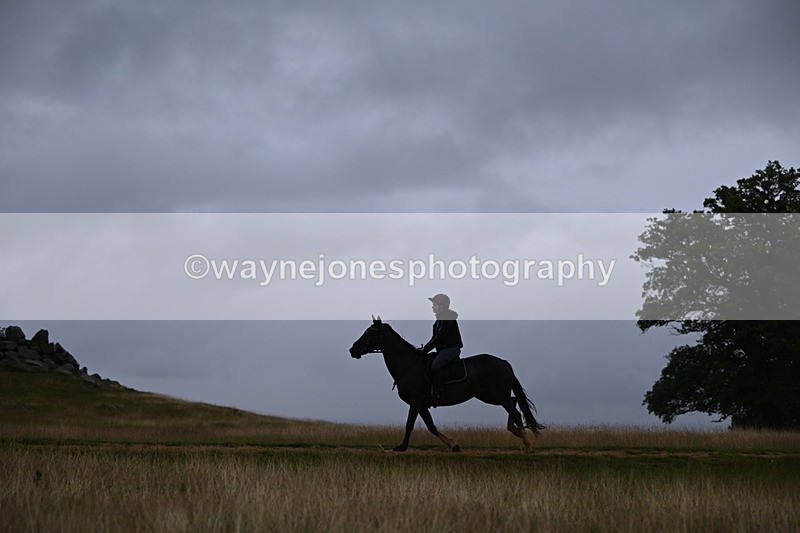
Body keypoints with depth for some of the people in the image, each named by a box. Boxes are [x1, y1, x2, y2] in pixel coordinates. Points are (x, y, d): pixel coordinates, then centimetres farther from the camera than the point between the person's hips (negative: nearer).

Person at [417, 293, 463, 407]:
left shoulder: (447, 319, -15)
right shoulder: (440, 318, 17)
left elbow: (440, 337, -20)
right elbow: (435, 337, 19)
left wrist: (426, 349, -16)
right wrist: (425, 347, 7)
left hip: (451, 348, -11)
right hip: (443, 349, 11)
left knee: (435, 366, -30)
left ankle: (438, 395, -27)